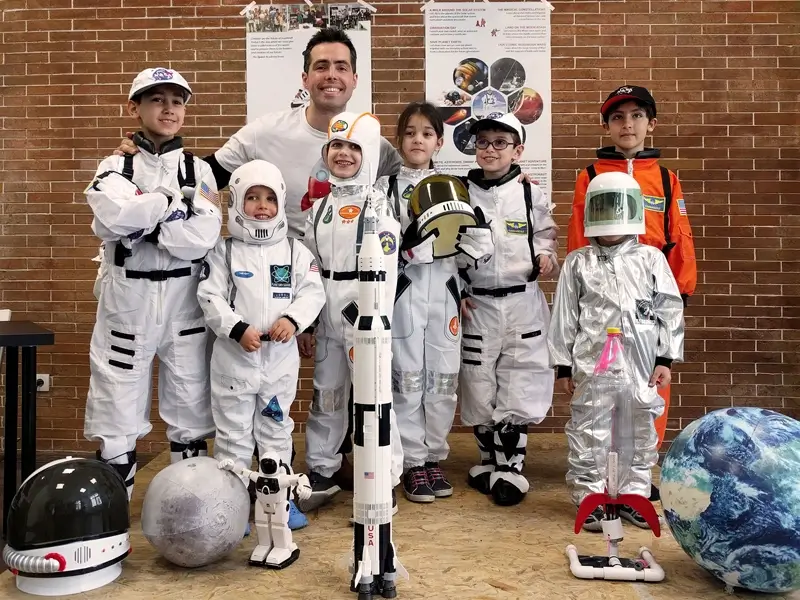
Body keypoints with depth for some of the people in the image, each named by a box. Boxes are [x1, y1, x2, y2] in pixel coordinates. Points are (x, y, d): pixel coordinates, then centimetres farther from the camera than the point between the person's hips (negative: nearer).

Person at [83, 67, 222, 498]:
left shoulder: (198, 169, 6)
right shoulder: (115, 167, 5)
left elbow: (204, 237, -11)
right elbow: (115, 216, -19)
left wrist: (139, 218, -13)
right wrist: (177, 199, -13)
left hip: (184, 302, 1)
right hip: (127, 300, -1)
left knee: (190, 407, 10)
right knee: (118, 412, 4)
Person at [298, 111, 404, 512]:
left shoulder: (378, 206, -7)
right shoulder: (319, 208, 12)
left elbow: (385, 271, -12)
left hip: (364, 316, -6)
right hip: (326, 317, 6)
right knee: (325, 396, 15)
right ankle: (321, 473, 30)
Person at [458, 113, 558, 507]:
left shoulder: (532, 195, 3)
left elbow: (546, 237, 13)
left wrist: (546, 257, -9)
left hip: (523, 302, 0)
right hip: (476, 304, 1)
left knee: (519, 388, 0)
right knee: (479, 387, 7)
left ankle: (510, 467, 11)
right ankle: (490, 459, 25)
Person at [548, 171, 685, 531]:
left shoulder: (650, 258, 5)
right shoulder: (577, 262, 3)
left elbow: (670, 310, 4)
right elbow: (564, 316, 3)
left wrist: (666, 359, 0)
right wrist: (563, 366, 1)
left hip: (641, 364, 2)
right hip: (592, 363, -1)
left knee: (640, 433, 11)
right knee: (588, 433, 2)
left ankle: (633, 495, 25)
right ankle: (590, 498, 14)